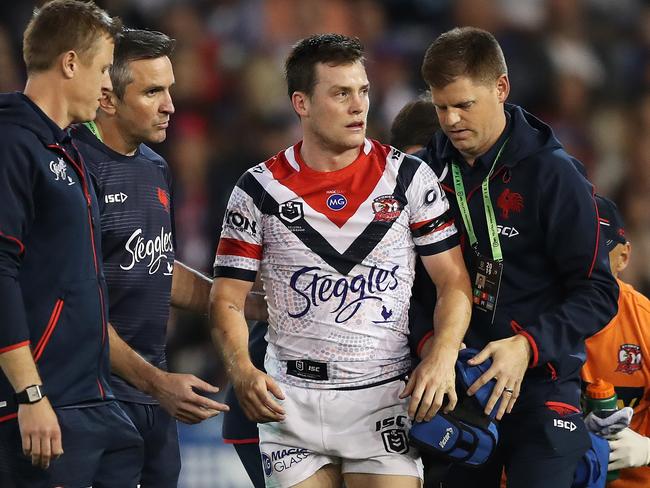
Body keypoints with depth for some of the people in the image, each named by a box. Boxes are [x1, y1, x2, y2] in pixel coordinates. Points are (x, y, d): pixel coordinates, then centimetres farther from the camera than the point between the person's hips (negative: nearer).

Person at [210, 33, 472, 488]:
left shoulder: (409, 177, 1)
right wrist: (242, 370, -16)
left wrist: (442, 357, -15)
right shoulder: (259, 190, 1)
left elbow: (453, 281, 3)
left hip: (386, 399, -1)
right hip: (290, 400, 1)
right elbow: (228, 299, 3)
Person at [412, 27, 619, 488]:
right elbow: (410, 280, 10)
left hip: (542, 386, -4)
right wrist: (429, 341, -10)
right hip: (455, 387, 4)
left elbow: (598, 293, -10)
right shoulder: (429, 170, 4)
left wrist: (528, 346, -22)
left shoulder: (552, 173, -9)